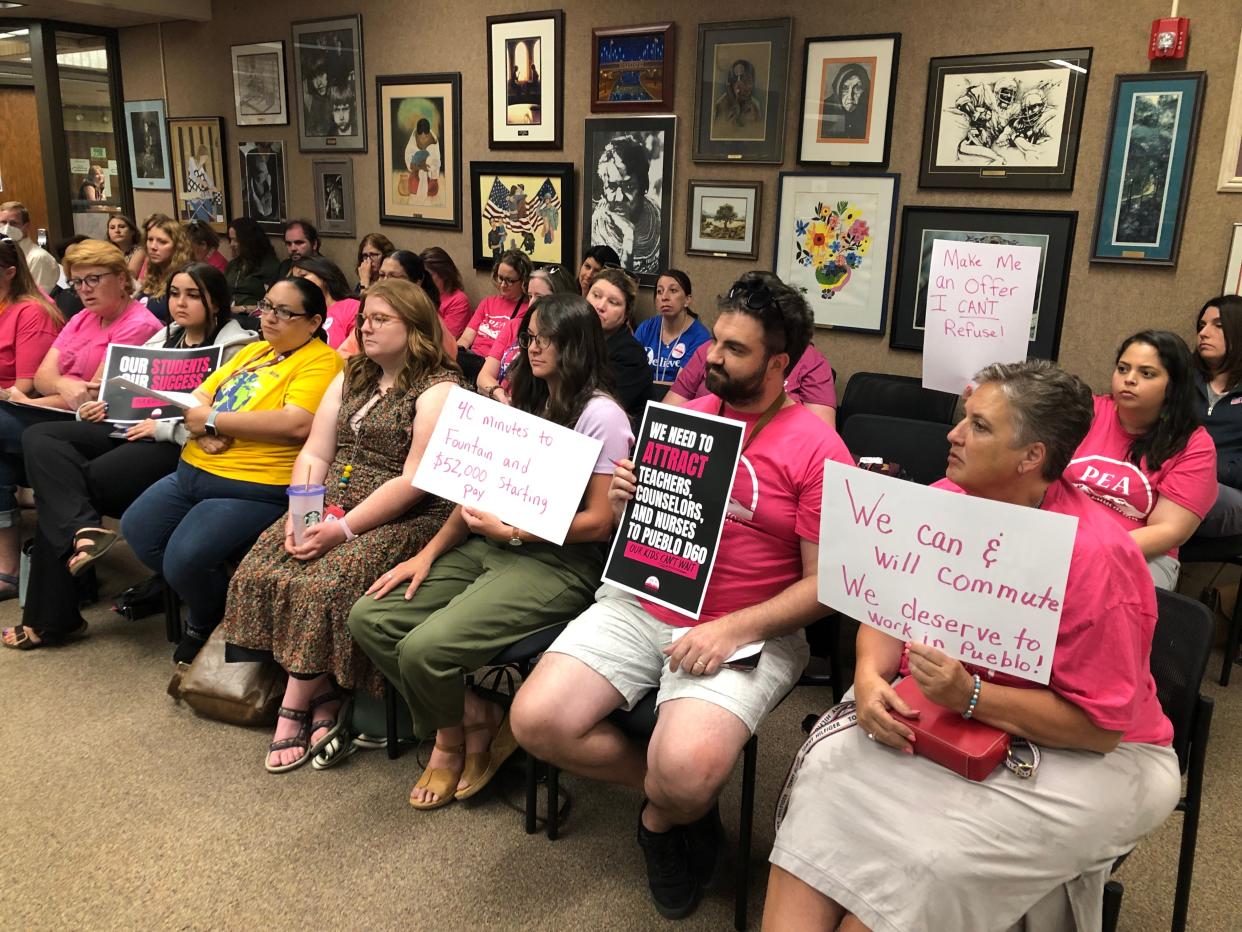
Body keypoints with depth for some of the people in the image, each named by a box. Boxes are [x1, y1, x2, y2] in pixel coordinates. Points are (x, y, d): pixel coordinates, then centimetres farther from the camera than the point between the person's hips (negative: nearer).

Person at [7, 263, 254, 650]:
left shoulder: (235, 346, -6)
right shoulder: (166, 336, 21)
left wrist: (164, 428, -18)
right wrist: (106, 405, 3)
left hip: (179, 446, -8)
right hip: (132, 428, 9)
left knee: (59, 489, -17)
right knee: (39, 438, -14)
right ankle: (83, 531, -27)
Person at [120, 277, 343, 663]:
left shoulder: (321, 362, -8)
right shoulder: (252, 351, 18)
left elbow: (295, 424, -24)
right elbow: (198, 395, 17)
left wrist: (213, 419, -14)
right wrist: (202, 427, -8)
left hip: (254, 490, -9)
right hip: (193, 471, 9)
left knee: (184, 558, -24)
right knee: (135, 529, -4)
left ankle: (206, 622, 9)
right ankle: (200, 595, 18)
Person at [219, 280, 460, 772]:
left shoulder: (438, 390, -8)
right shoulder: (349, 379, 17)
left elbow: (415, 481, -16)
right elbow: (314, 455, 12)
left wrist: (344, 529, -20)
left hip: (402, 521, -7)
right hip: (329, 510, 7)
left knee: (323, 585, -27)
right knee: (259, 574, -14)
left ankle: (293, 709, -6)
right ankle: (322, 700, -6)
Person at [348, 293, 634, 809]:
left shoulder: (601, 417, -9)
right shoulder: (529, 403, 17)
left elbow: (599, 522, -13)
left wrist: (514, 532, -16)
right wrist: (429, 553, 3)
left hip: (558, 561, -8)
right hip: (490, 546, 9)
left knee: (424, 648, -25)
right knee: (369, 618, -7)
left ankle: (453, 732, 11)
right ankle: (471, 719, 6)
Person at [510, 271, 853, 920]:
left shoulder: (816, 448, -8)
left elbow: (823, 583, -9)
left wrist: (733, 631, -21)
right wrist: (623, 500, -8)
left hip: (747, 632, -5)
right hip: (640, 605, 5)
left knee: (687, 771, -30)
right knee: (535, 721, -13)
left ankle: (664, 817, 11)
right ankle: (676, 794, 11)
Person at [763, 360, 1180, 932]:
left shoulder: (1094, 557, -24)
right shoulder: (943, 503, -5)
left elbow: (1100, 726, -21)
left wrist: (969, 695, -30)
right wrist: (869, 678, -17)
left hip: (1083, 755, -5)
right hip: (945, 716, 6)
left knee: (930, 857, -25)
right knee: (829, 771, -15)